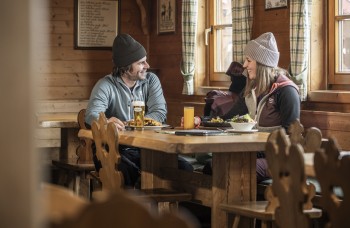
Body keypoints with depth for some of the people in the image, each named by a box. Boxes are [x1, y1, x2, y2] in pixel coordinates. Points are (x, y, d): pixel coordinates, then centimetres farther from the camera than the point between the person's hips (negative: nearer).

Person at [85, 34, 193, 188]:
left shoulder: (151, 80, 9)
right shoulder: (106, 85, -3)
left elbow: (160, 113, -6)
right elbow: (92, 115, -20)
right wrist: (107, 122, -45)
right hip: (114, 150, -4)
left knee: (185, 169, -19)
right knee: (128, 173, -38)